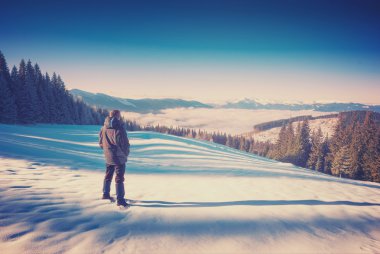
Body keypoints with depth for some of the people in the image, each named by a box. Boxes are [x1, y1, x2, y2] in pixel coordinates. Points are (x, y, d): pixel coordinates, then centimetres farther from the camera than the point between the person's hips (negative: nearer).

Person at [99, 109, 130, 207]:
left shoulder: (103, 128, 1)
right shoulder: (119, 129, -21)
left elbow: (101, 143, 10)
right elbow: (125, 144, -17)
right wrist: (126, 154, 1)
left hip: (108, 157, 7)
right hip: (119, 157, -6)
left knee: (108, 175, 22)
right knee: (119, 178, -1)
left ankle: (105, 194, 34)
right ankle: (120, 199, 1)